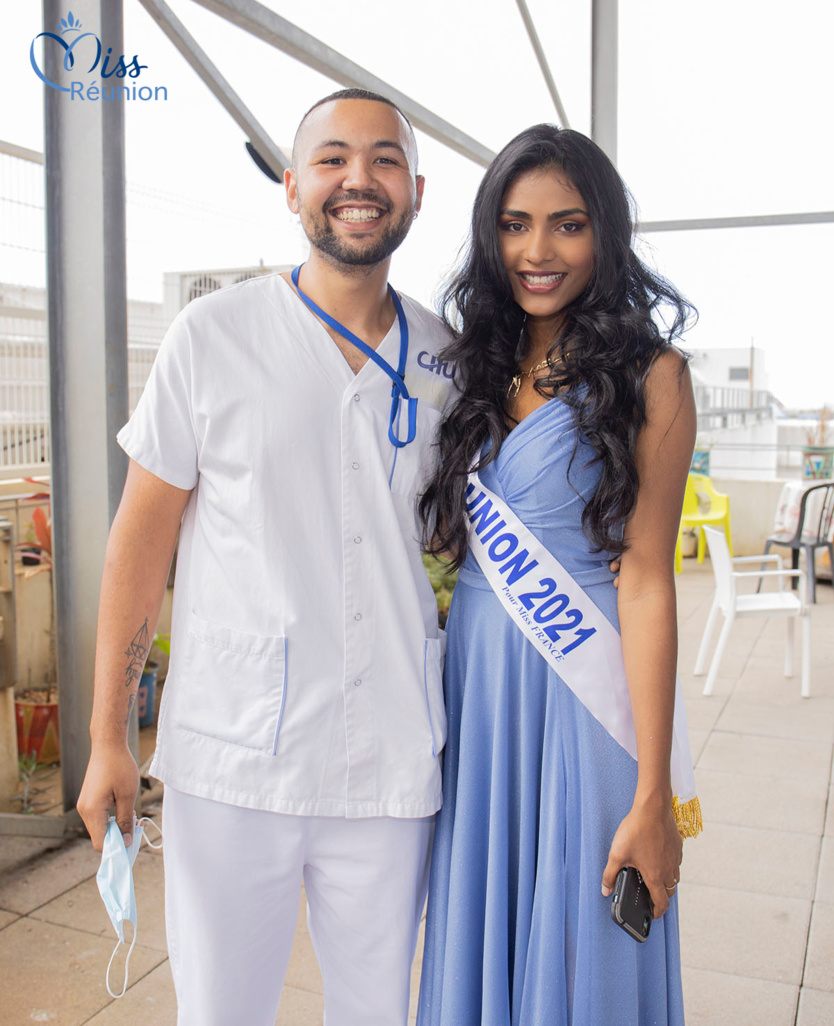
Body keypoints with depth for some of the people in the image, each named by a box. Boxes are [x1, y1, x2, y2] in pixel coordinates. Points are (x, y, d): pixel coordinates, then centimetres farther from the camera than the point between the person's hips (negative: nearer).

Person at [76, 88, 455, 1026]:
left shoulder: (449, 359, 3)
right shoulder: (213, 335, -5)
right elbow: (142, 537, -2)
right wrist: (107, 739, -1)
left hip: (392, 769, 3)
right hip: (230, 763, -2)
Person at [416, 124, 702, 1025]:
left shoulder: (646, 375, -8)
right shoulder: (479, 369, 10)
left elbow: (646, 579, -13)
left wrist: (653, 796, -14)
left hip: (580, 685, -5)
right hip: (470, 676, 5)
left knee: (579, 949, 11)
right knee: (482, 938, 19)